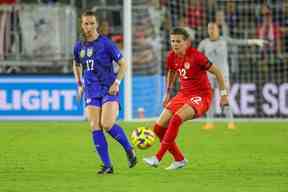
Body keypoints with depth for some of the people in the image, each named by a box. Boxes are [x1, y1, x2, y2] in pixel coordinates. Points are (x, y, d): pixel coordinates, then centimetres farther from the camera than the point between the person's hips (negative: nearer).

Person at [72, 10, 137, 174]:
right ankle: (107, 166, -2)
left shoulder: (106, 43, -6)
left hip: (109, 89, -5)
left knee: (107, 125, -20)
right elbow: (77, 65, 28)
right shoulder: (79, 47, 8)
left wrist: (117, 82, -12)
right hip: (91, 92, 5)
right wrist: (79, 84, 17)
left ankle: (129, 150, 4)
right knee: (95, 128, -7)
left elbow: (123, 64, -1)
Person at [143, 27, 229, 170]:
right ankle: (179, 160, 15)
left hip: (201, 96, -7)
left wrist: (223, 94, -9)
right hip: (183, 94, 7)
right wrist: (168, 94, 23)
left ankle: (157, 158, -26)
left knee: (176, 119, -32)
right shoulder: (171, 56, -2)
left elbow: (217, 72, -11)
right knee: (159, 127, -3)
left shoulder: (196, 56, -20)